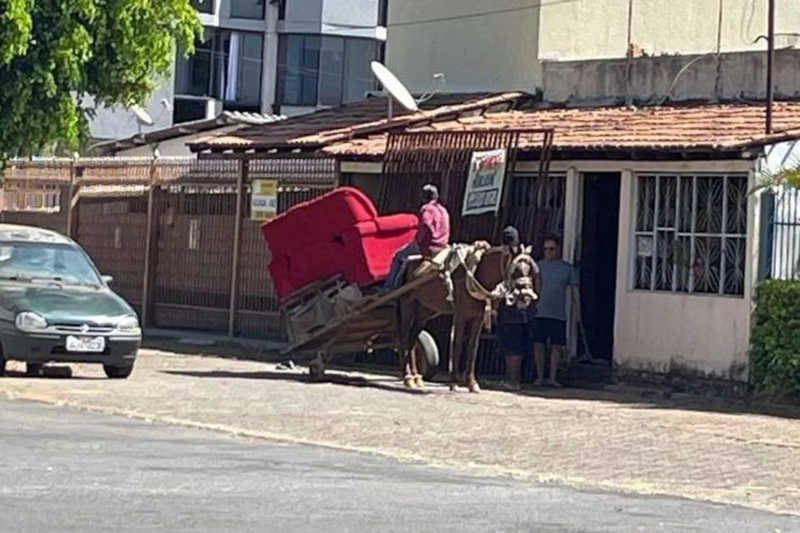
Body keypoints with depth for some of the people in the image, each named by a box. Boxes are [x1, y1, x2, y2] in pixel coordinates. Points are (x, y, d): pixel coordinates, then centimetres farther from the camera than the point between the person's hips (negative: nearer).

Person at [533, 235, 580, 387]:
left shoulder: (567, 268, 7)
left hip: (558, 315, 0)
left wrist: (578, 315, 4)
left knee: (556, 346, 0)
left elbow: (574, 292, 9)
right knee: (538, 345, -1)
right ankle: (540, 377, 9)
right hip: (540, 313, 0)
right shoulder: (539, 266, 7)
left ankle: (552, 378, 7)